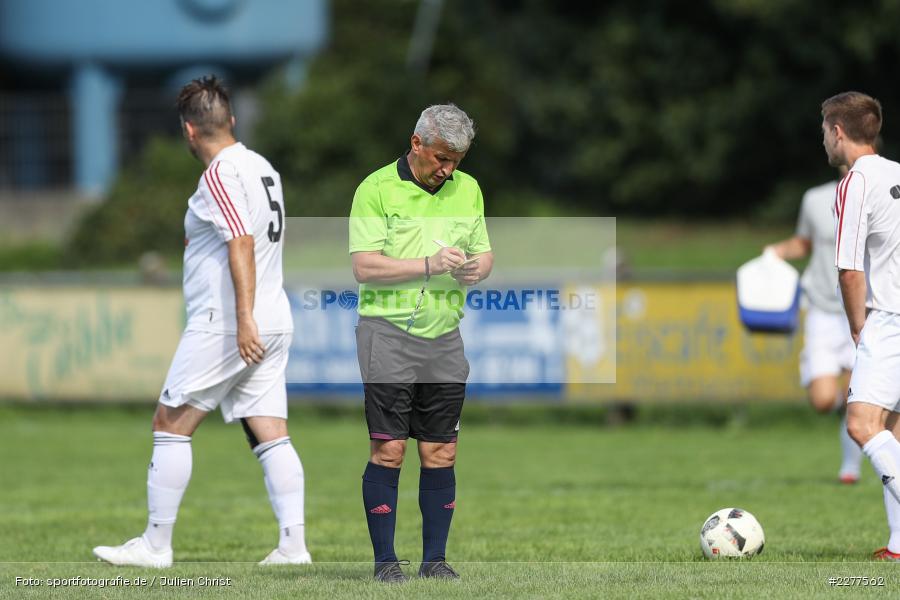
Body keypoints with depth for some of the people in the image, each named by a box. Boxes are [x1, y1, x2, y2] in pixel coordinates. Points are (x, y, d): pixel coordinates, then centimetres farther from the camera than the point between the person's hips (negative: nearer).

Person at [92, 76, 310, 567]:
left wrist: (243, 318, -26)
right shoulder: (262, 167, 14)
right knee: (271, 435, 4)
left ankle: (156, 544, 1)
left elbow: (242, 243, -22)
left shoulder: (219, 174, -12)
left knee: (170, 424, 0)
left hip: (224, 321, -8)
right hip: (273, 321, 8)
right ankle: (293, 542, -4)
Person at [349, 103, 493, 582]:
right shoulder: (376, 189, -6)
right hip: (388, 331, -5)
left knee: (440, 453, 4)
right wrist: (428, 265, -20)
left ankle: (435, 559, 10)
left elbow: (484, 252, 17)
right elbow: (364, 267, -12)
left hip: (444, 336, 5)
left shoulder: (467, 189, 12)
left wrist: (476, 268, -6)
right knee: (388, 450, -7)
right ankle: (385, 561, -1)